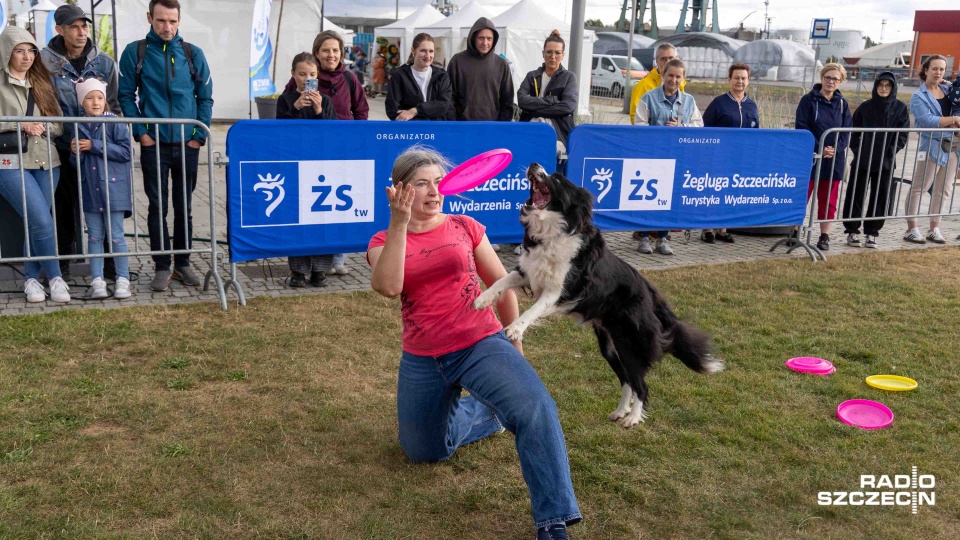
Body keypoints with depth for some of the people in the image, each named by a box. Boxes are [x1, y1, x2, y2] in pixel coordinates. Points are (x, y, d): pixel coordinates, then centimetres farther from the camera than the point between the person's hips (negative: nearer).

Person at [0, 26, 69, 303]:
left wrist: (41, 127, -5)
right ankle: (55, 277, -1)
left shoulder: (41, 83, 18)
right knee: (42, 221, -13)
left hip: (46, 161, 5)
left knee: (36, 223, 3)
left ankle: (31, 278, 13)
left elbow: (59, 125, 14)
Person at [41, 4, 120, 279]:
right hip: (62, 146, -1)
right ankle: (62, 260, 20)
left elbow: (113, 104, 10)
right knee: (64, 205, 7)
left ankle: (108, 257, 16)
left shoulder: (104, 62, 5)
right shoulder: (45, 61, -2)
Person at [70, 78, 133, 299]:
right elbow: (77, 164, 14)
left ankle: (123, 279, 8)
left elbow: (125, 151, -15)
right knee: (94, 237, 7)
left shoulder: (115, 124, -5)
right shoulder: (79, 127, 8)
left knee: (116, 236, 0)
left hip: (113, 188, -4)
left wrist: (94, 146, -16)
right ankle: (97, 281, 11)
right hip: (90, 190, 4)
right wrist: (76, 153, -10)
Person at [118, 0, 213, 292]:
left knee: (184, 207, 9)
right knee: (157, 207, 2)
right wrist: (140, 132, -8)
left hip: (187, 145, 2)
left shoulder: (193, 54, 3)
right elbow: (126, 96, 2)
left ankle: (183, 263, 20)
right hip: (154, 144, -1)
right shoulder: (135, 52, -1)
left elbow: (205, 98, 7)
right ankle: (162, 267, 10)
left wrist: (199, 135, -2)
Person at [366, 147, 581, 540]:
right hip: (421, 361, 2)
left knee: (535, 408, -29)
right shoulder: (384, 241, 0)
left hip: (480, 344, -2)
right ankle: (486, 410, 42)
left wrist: (515, 344, 15)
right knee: (424, 453, 16)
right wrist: (399, 222, -26)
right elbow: (388, 287, -22)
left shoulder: (465, 228, 1)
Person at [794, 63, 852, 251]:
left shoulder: (842, 103, 8)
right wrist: (819, 149, -17)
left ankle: (825, 236, 15)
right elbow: (802, 128, -9)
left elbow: (847, 131, 5)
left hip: (835, 159, 4)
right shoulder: (808, 100, -3)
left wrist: (835, 149, -12)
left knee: (829, 200, 7)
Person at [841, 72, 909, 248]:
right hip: (862, 159, 0)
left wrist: (891, 151, -10)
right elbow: (854, 130, 5)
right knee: (855, 196, 2)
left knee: (881, 198, 4)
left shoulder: (900, 108, 3)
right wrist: (857, 150, -6)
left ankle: (871, 232, 13)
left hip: (886, 162, 0)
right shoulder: (866, 106, 3)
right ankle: (852, 231, 11)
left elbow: (903, 134, 1)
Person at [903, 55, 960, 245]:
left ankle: (934, 229, 17)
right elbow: (927, 120, -18)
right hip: (932, 146, -6)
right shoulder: (919, 97, -7)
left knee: (944, 189, 9)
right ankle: (911, 229, 2)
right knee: (919, 188, -4)